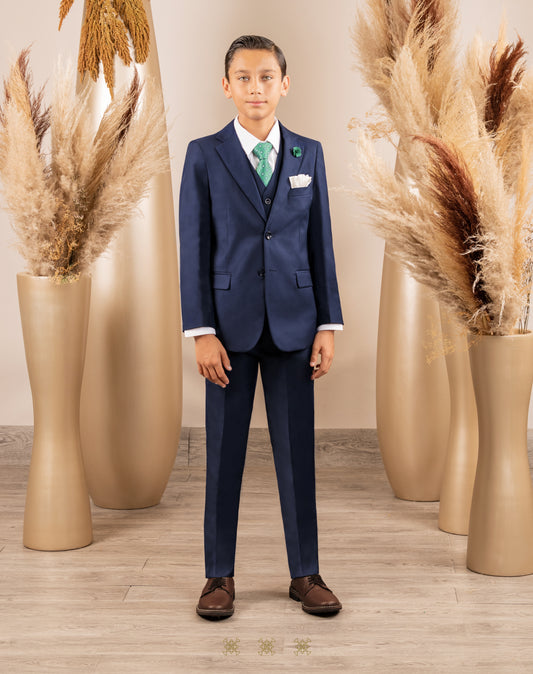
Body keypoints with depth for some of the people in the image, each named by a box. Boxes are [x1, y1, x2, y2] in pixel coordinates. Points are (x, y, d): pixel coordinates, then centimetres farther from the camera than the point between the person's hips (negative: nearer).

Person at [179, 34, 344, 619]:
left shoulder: (308, 154, 7)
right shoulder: (204, 156, 0)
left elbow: (320, 242, 7)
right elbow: (194, 248, -2)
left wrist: (328, 325, 1)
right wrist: (201, 332, -9)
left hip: (293, 323, 2)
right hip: (230, 324, -1)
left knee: (296, 450, 6)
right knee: (224, 452, 4)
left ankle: (305, 574, 17)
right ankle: (220, 576, 16)